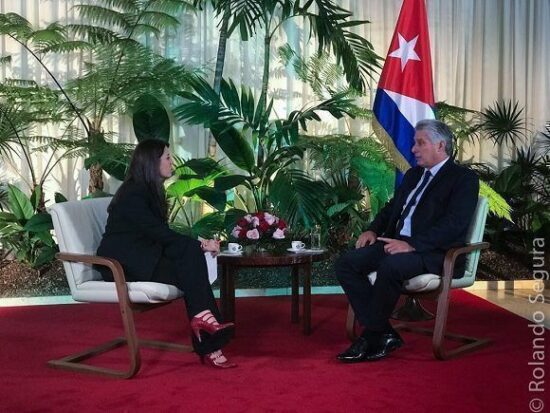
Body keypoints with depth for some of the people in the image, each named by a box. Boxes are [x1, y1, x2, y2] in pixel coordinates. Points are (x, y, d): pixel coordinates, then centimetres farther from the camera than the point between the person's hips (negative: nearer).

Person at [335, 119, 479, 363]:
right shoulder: (413, 174, 24)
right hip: (397, 243, 8)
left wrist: (412, 245, -25)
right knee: (346, 263, -14)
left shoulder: (464, 178, -2)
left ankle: (372, 337, -18)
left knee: (390, 266, -37)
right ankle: (383, 335, -13)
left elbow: (454, 224, -15)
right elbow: (391, 207, 29)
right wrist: (373, 230, 6)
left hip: (433, 252, -8)